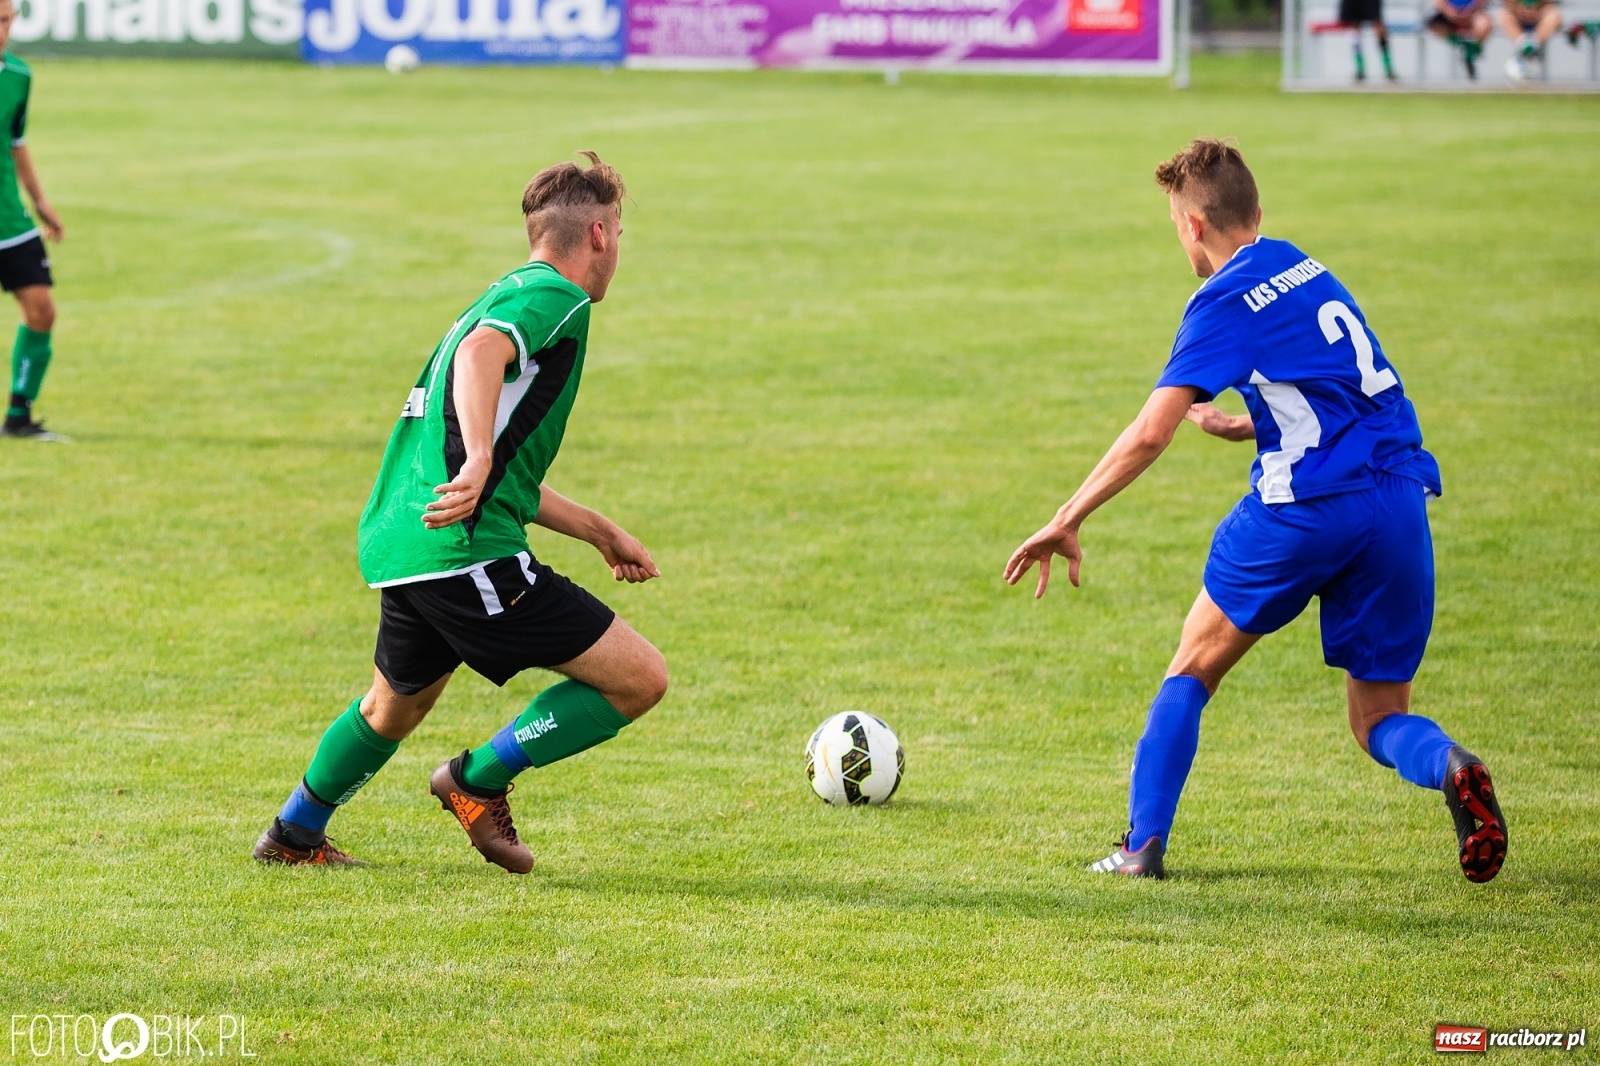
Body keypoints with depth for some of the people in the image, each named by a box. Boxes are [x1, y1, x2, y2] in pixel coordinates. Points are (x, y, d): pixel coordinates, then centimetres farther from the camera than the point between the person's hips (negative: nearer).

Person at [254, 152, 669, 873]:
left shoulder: (506, 297, 26)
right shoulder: (556, 297, -4)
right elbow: (481, 352, -27)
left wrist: (601, 533, 35)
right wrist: (478, 462, -39)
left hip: (396, 543, 10)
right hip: (464, 551, -10)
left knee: (395, 707, 35)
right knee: (639, 678, -8)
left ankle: (294, 836, 50)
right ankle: (480, 780, 3)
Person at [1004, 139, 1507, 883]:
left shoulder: (1227, 300, -3)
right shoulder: (1305, 272, 18)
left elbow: (1152, 433, -13)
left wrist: (1066, 521, -8)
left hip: (1306, 508, -6)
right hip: (1401, 501, 6)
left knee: (1194, 667, 15)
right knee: (1379, 718, 12)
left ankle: (1143, 844, 9)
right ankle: (1450, 768, -21)